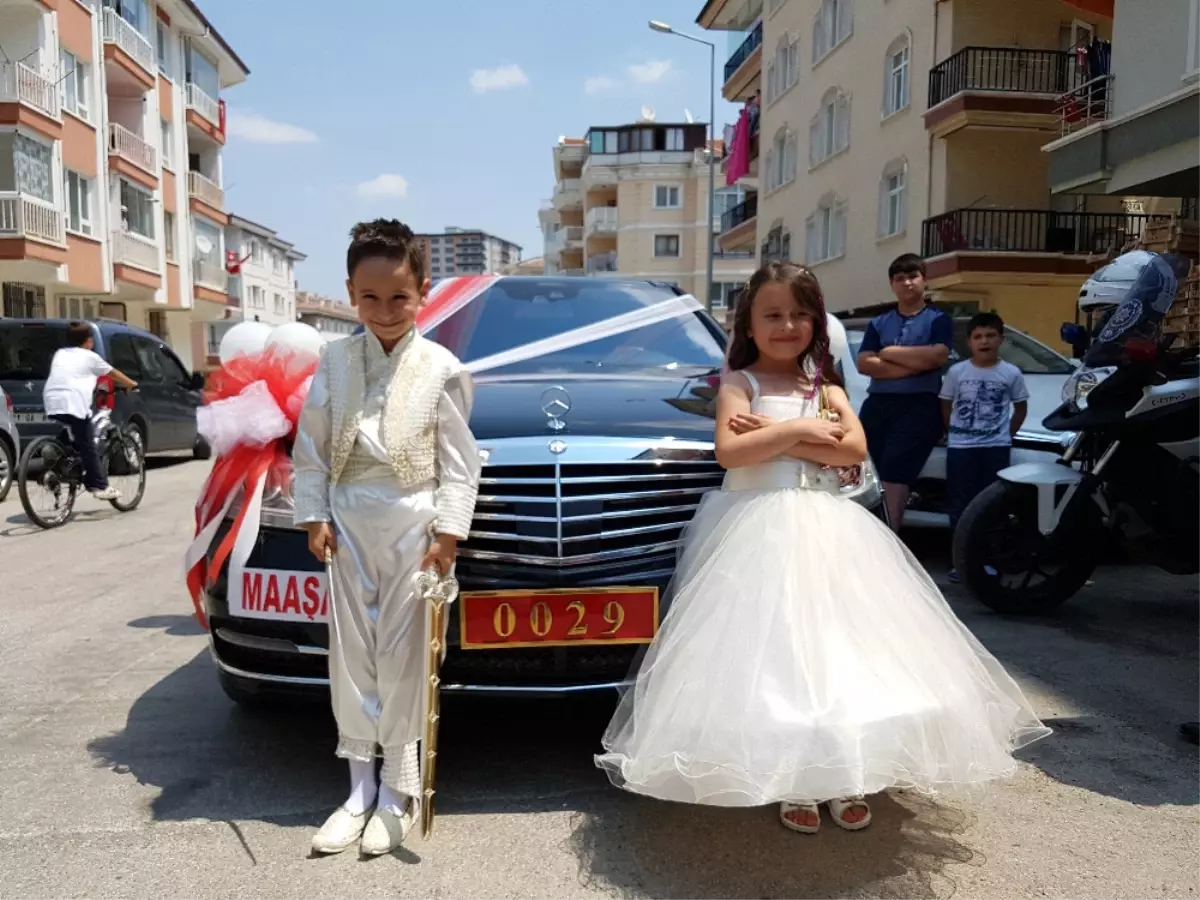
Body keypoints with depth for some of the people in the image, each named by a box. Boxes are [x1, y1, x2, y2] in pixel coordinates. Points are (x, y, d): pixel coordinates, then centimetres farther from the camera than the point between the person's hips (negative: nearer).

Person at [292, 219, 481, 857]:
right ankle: (361, 786, 23)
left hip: (411, 519, -3)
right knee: (350, 653, 8)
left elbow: (458, 460, -4)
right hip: (349, 518, 3)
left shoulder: (440, 368, -4)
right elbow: (311, 446, 6)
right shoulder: (335, 361, 3)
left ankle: (397, 789, 18)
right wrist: (314, 515, 0)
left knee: (401, 654, 3)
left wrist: (448, 530, -9)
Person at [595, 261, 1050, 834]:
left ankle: (843, 776, 10)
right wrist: (799, 430, -12)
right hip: (760, 531, -4)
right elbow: (729, 452, -15)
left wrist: (774, 435, -10)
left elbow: (855, 449, -5)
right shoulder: (740, 385, 3)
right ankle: (788, 783, 1)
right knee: (772, 653, -9)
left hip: (825, 530, 4)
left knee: (837, 645, -2)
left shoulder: (827, 388, 14)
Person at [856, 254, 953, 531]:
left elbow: (936, 357, -10)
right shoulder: (878, 323, 17)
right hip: (877, 405, 4)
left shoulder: (938, 320, 9)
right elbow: (864, 363, 2)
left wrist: (889, 352, -2)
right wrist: (912, 365, -7)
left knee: (895, 474, -14)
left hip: (918, 407, -4)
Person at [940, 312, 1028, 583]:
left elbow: (1021, 407, 12)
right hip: (960, 446, 0)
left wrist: (1007, 434, 6)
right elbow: (945, 406, 10)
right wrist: (953, 433, 4)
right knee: (960, 503, 2)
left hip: (996, 447, 0)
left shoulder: (1011, 373, 1)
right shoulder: (956, 372, 1)